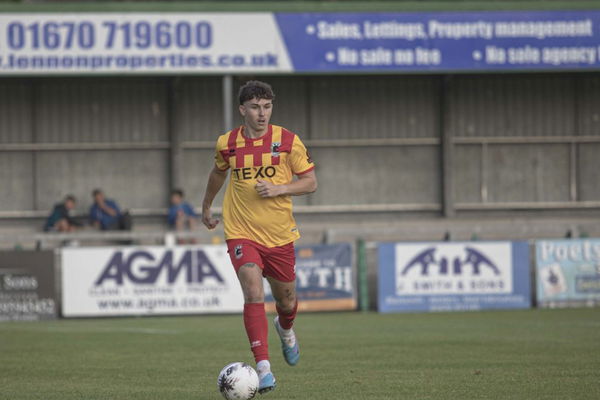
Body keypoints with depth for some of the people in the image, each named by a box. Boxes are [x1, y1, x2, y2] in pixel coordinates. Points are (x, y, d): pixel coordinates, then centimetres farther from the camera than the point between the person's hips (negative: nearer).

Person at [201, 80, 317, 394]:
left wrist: (278, 189, -17)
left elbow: (310, 182, -1)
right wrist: (206, 206, 32)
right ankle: (263, 368, -23)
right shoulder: (227, 144, 0)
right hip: (241, 233, -1)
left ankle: (285, 330, 52)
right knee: (253, 294, -21)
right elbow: (218, 172, 22)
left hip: (280, 235, 1)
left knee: (285, 301, 14)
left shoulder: (288, 141, -5)